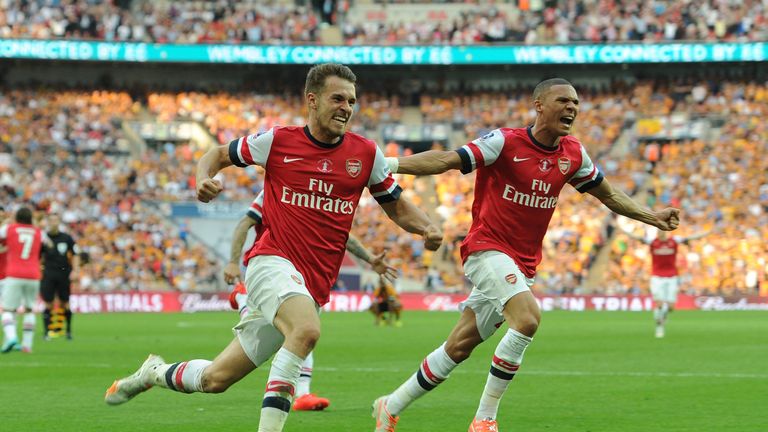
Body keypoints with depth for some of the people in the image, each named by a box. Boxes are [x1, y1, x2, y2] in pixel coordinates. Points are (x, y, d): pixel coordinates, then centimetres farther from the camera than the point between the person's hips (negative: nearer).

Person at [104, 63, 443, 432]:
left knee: (216, 379, 6)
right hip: (273, 261, -4)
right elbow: (219, 155, 13)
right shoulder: (278, 141, -2)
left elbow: (396, 205, 17)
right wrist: (204, 178, -8)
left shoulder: (365, 153, 5)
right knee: (307, 329, -36)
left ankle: (155, 372, 34)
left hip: (313, 286, 4)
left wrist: (427, 228, -3)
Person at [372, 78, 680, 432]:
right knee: (528, 318, -29)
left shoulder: (573, 154, 5)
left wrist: (652, 217, 13)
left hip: (523, 265, 6)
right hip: (488, 248, -6)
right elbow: (447, 160, -19)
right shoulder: (505, 142, -13)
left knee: (458, 348, 7)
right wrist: (389, 164, -31)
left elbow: (607, 194, 20)